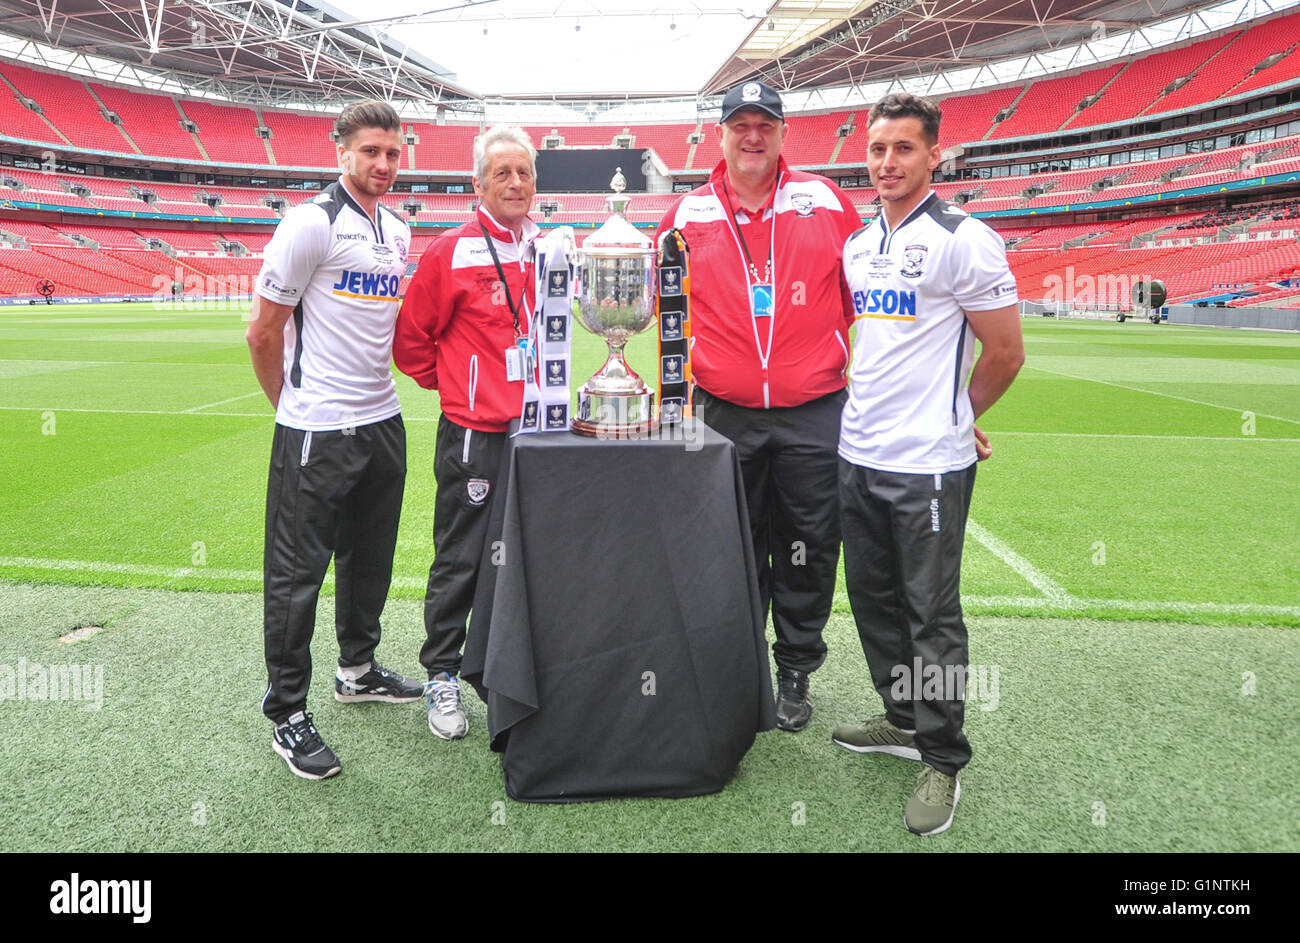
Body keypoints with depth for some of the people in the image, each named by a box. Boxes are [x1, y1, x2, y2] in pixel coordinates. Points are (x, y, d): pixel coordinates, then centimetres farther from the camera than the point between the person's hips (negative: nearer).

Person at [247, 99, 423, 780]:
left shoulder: (399, 232, 12)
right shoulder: (311, 223, -11)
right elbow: (263, 331, -9)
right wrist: (293, 408, 1)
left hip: (381, 421, 7)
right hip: (316, 432, -7)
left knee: (369, 558, 19)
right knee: (298, 571, 2)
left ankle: (358, 670, 38)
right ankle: (287, 712, 16)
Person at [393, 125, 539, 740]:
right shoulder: (452, 253, -8)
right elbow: (411, 339, -3)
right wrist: (456, 385, 2)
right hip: (474, 436, -5)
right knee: (461, 561, 3)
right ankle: (442, 677, 20)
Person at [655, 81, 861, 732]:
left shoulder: (824, 201, 4)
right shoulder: (688, 214, 5)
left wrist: (850, 356, 7)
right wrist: (693, 361, 6)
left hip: (814, 414, 0)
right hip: (724, 414, 1)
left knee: (808, 549, 8)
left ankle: (795, 671, 26)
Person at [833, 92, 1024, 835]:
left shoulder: (964, 240, -10)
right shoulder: (858, 244, 12)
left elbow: (1005, 354, -7)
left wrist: (954, 417, 6)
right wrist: (871, 413, 16)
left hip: (928, 465, -7)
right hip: (858, 456, 8)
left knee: (932, 614, 2)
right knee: (873, 597, 17)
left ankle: (943, 761, 18)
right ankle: (904, 720, 35)